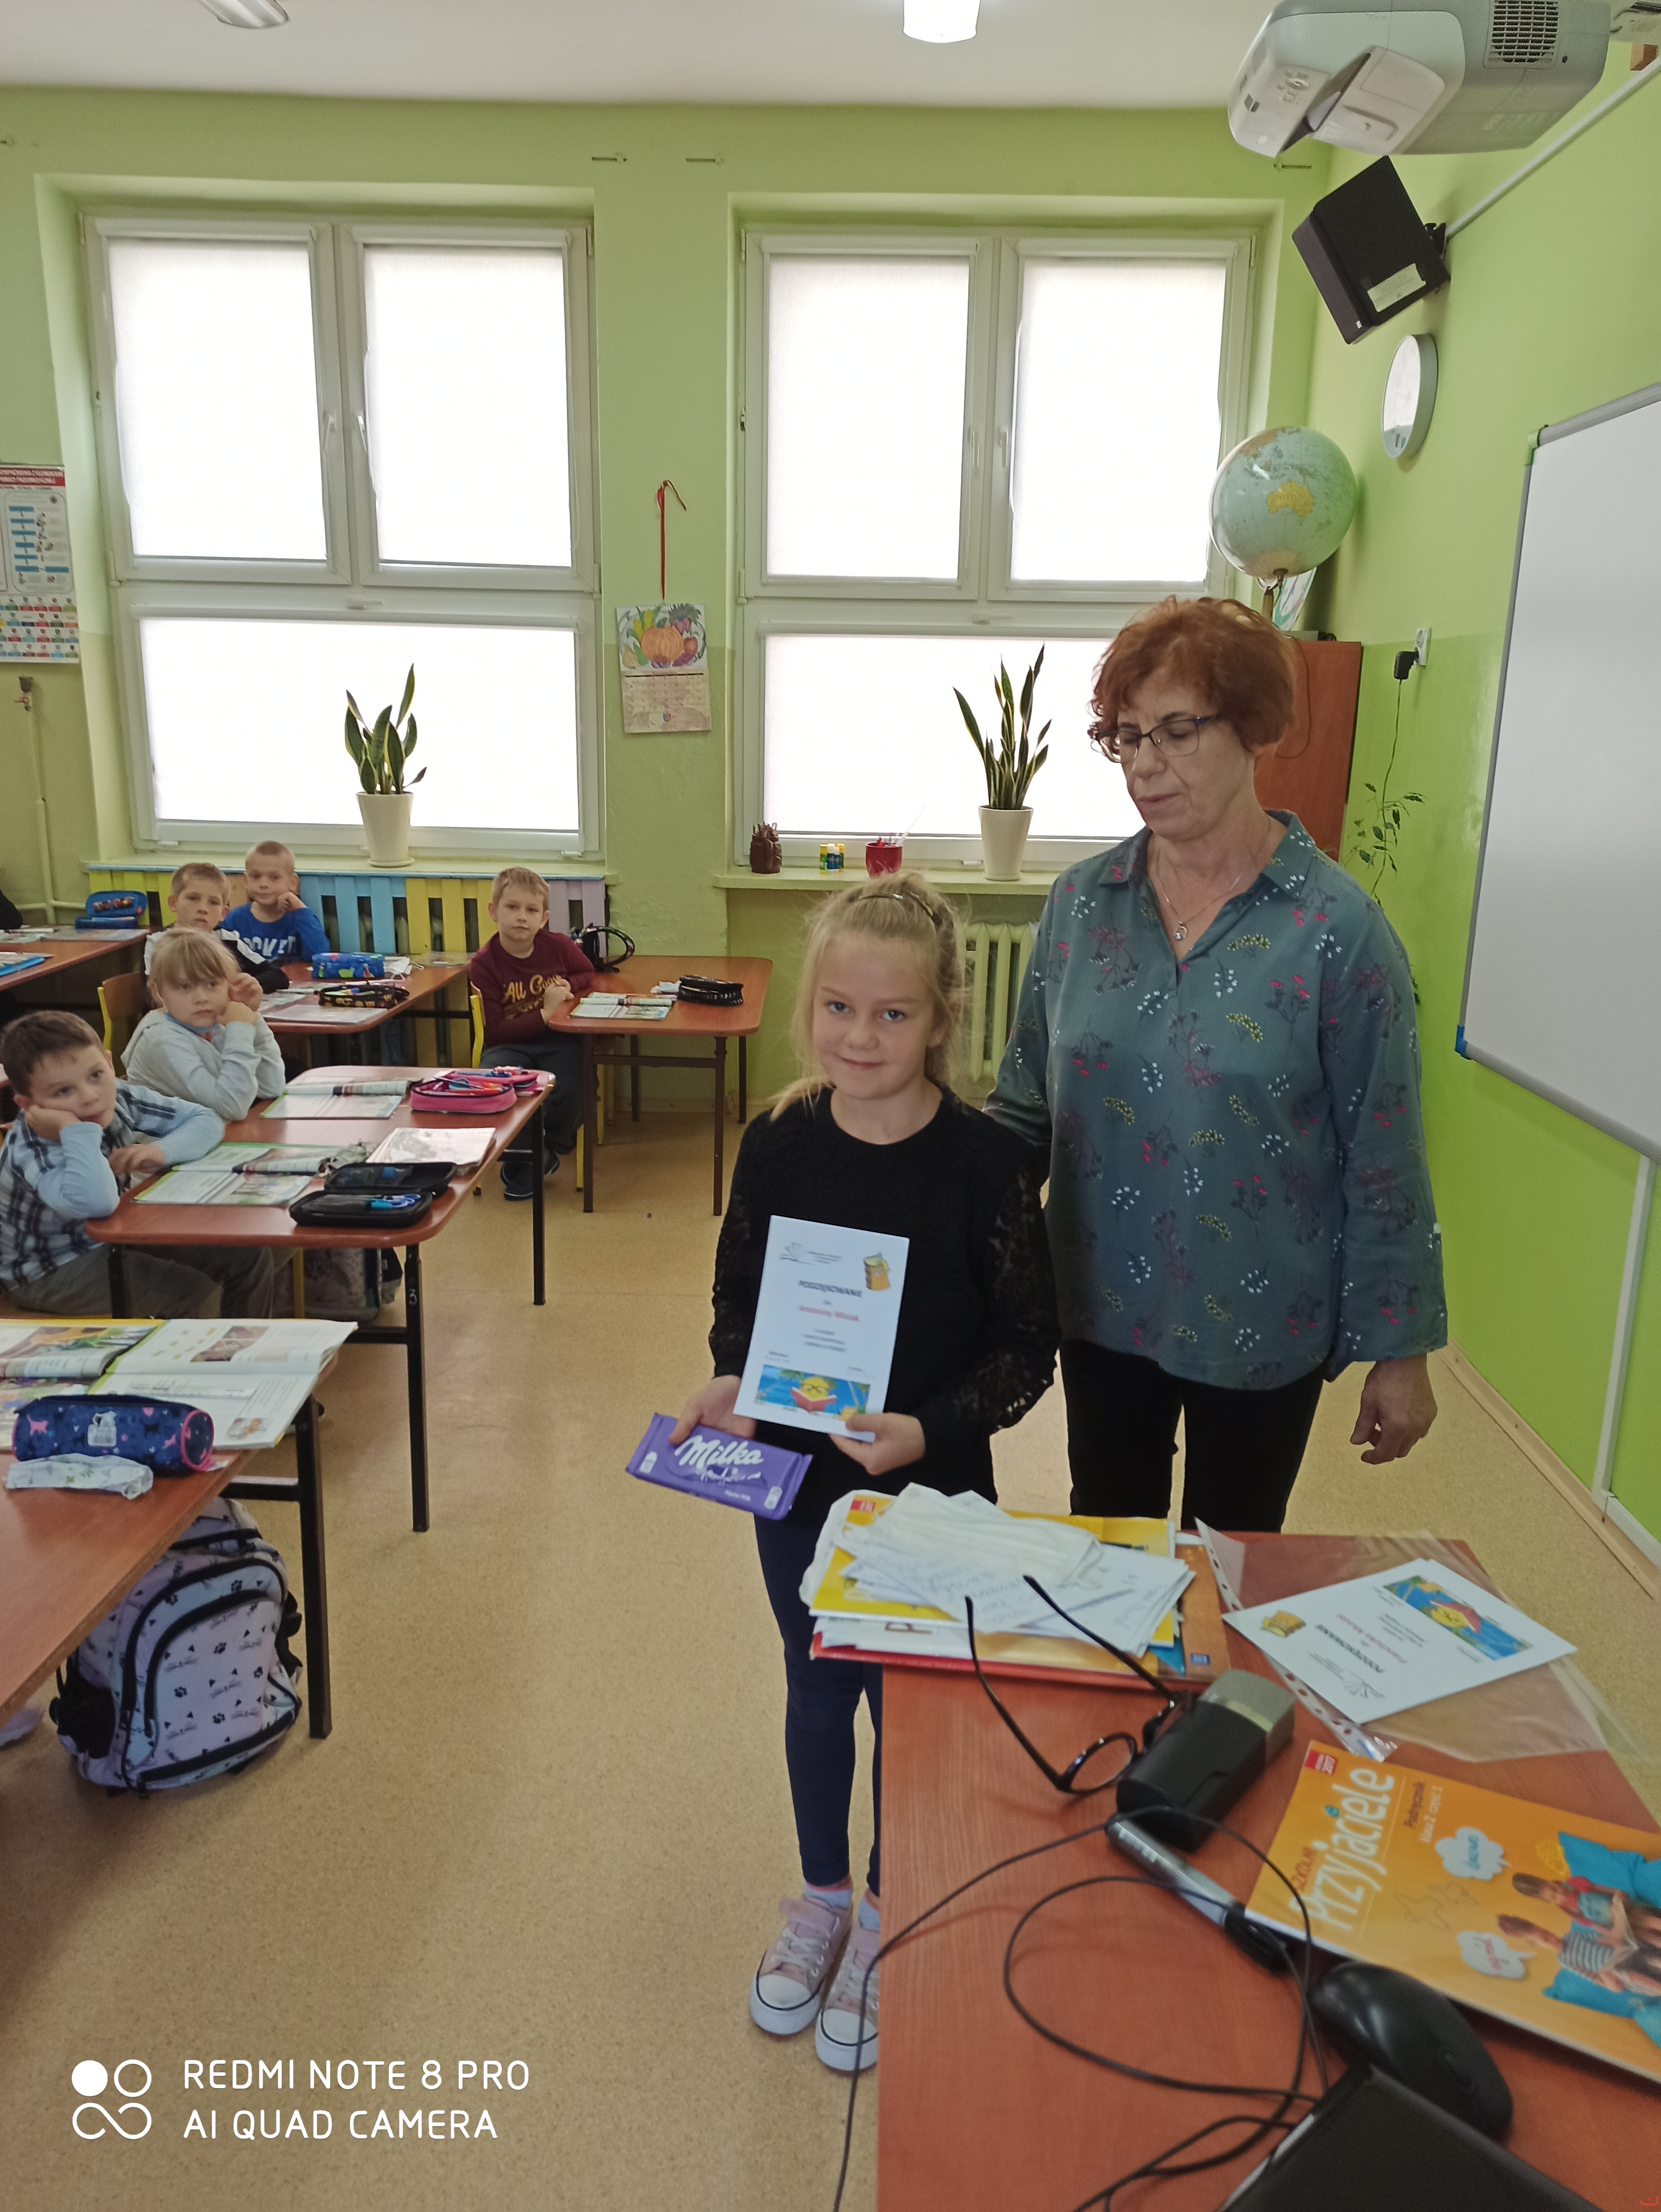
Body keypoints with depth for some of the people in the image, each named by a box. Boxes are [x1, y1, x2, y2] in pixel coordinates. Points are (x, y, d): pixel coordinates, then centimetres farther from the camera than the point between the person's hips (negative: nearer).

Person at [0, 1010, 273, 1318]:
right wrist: (74, 1128, -43)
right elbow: (96, 1203, -51)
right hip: (51, 1271, -7)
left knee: (248, 1257, -2)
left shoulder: (119, 1098, -12)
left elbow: (206, 1120, -4)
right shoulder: (31, 1151, -30)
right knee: (194, 1295, -25)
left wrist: (161, 1151, -22)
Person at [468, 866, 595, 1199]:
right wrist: (543, 1012, -23)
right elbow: (495, 1032, -14)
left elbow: (588, 973, 19)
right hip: (509, 1046, -1)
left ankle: (553, 1147, 10)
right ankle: (522, 1161, 0)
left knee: (568, 1091, -28)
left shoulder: (558, 945, -4)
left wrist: (567, 987, -5)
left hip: (557, 1040, 1)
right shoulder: (484, 964, -10)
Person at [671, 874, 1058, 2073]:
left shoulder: (987, 1161, -18)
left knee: (910, 1703, 17)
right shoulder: (779, 1144, -9)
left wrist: (929, 1430, -25)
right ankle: (821, 1898, 46)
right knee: (816, 1693, 21)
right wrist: (731, 1382, -15)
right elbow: (738, 1295, 3)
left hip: (930, 1492, -2)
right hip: (794, 1481, 3)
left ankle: (886, 1915, 43)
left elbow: (1029, 1346, -12)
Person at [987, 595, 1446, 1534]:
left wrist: (1401, 1353, -6)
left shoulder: (1336, 927, -14)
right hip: (1103, 1308, 3)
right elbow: (1027, 1100, 3)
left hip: (1263, 1327, -2)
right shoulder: (1081, 902, -4)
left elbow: (1384, 1162, -10)